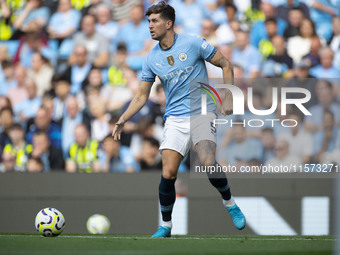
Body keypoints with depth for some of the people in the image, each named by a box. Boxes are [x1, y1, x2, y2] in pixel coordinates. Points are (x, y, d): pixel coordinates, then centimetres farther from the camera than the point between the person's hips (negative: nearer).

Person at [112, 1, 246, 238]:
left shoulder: (193, 43, -6)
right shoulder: (152, 59, 6)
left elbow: (226, 65, 3)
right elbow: (142, 96, 13)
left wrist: (228, 98, -5)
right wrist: (123, 119, 0)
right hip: (175, 119, 3)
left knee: (208, 163, -25)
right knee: (168, 174, -10)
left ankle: (230, 203, 0)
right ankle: (165, 225, 8)